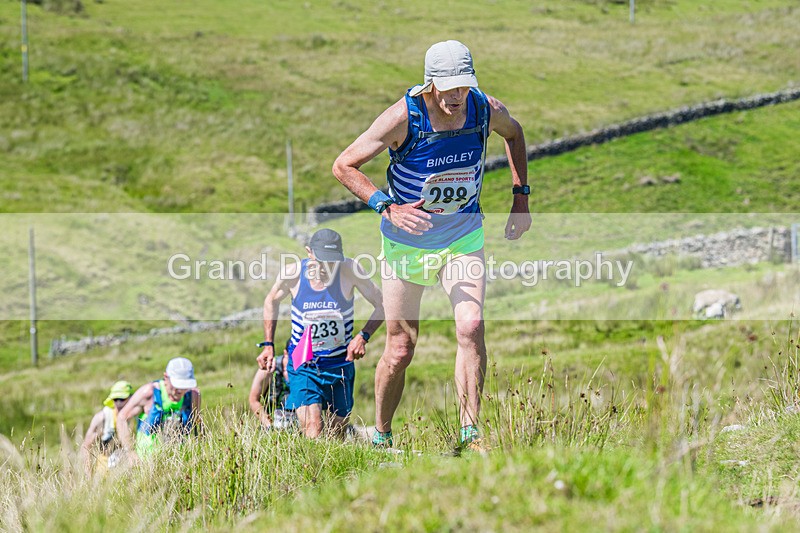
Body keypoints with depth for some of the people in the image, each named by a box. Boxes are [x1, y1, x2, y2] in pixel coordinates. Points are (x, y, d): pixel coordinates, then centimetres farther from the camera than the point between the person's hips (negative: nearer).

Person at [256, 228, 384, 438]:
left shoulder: (349, 270, -15)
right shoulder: (293, 273, -12)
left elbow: (382, 305, -4)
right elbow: (272, 301, 11)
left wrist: (363, 336, -19)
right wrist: (268, 346, 7)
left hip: (339, 364, 1)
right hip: (303, 364, -1)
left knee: (337, 434, 13)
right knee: (312, 431, -21)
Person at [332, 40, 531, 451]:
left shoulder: (486, 109, -12)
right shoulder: (404, 116, -23)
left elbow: (514, 133, 14)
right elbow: (343, 165, -17)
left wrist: (521, 196, 9)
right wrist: (388, 208, -29)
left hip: (463, 238, 2)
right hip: (406, 242, -2)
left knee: (471, 328, -19)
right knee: (400, 349, 2)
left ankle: (470, 434, -12)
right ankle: (380, 438, 22)